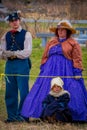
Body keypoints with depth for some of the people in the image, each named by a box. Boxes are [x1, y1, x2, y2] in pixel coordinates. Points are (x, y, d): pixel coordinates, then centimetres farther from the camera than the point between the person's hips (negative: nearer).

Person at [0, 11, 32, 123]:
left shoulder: (26, 34, 0)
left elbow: (27, 52, -10)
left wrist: (13, 53, -15)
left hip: (22, 64, -5)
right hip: (9, 64, 5)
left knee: (23, 91, -3)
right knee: (10, 92, 7)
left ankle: (23, 115, 4)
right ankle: (12, 116, 15)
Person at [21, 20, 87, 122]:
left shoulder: (73, 43, 3)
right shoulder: (51, 42, 15)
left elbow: (77, 59, -2)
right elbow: (45, 57, 17)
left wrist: (77, 72, -10)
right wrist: (42, 69, 13)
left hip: (66, 71, -4)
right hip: (51, 70, 4)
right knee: (47, 94, 0)